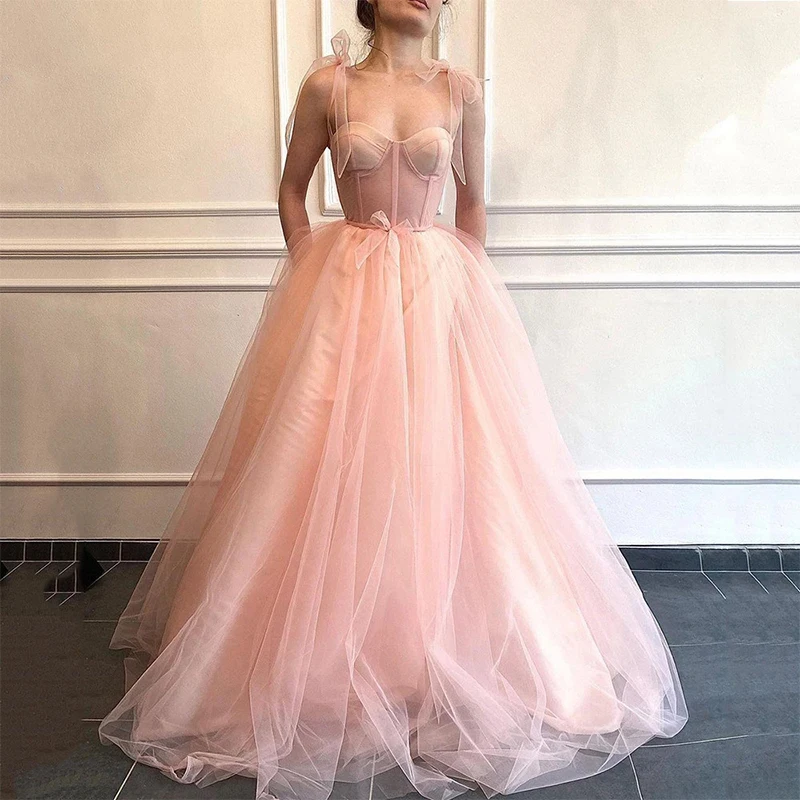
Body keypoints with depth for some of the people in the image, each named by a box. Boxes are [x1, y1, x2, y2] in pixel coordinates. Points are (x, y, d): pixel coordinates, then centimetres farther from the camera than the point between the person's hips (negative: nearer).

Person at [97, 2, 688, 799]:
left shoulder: (461, 89, 7)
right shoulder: (327, 85, 3)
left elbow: (471, 198, 13)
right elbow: (292, 191, 9)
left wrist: (469, 286, 8)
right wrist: (314, 281, 0)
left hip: (439, 295, 1)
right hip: (341, 295, -1)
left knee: (439, 472, 2)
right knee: (333, 473, 2)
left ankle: (449, 662, 23)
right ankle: (327, 663, 22)